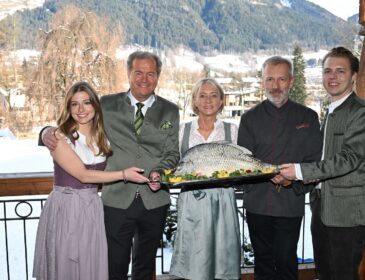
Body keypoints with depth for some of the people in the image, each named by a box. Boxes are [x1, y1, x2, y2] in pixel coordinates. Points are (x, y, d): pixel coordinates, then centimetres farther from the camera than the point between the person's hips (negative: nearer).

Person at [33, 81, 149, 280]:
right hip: (65, 209, -5)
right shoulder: (60, 138, -12)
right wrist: (124, 175, -15)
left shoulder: (101, 137, 6)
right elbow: (83, 175, -16)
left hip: (92, 207, 5)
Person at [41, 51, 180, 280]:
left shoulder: (170, 111, 5)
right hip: (117, 199, -1)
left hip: (154, 199, 2)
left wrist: (159, 172, -19)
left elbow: (172, 153, 1)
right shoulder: (107, 105, 2)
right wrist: (50, 132, -16)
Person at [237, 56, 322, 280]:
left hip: (290, 204, -1)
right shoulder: (250, 118, 7)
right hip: (257, 203, 2)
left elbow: (315, 161, 1)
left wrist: (295, 181, -17)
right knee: (263, 261, 14)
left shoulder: (308, 117, 5)